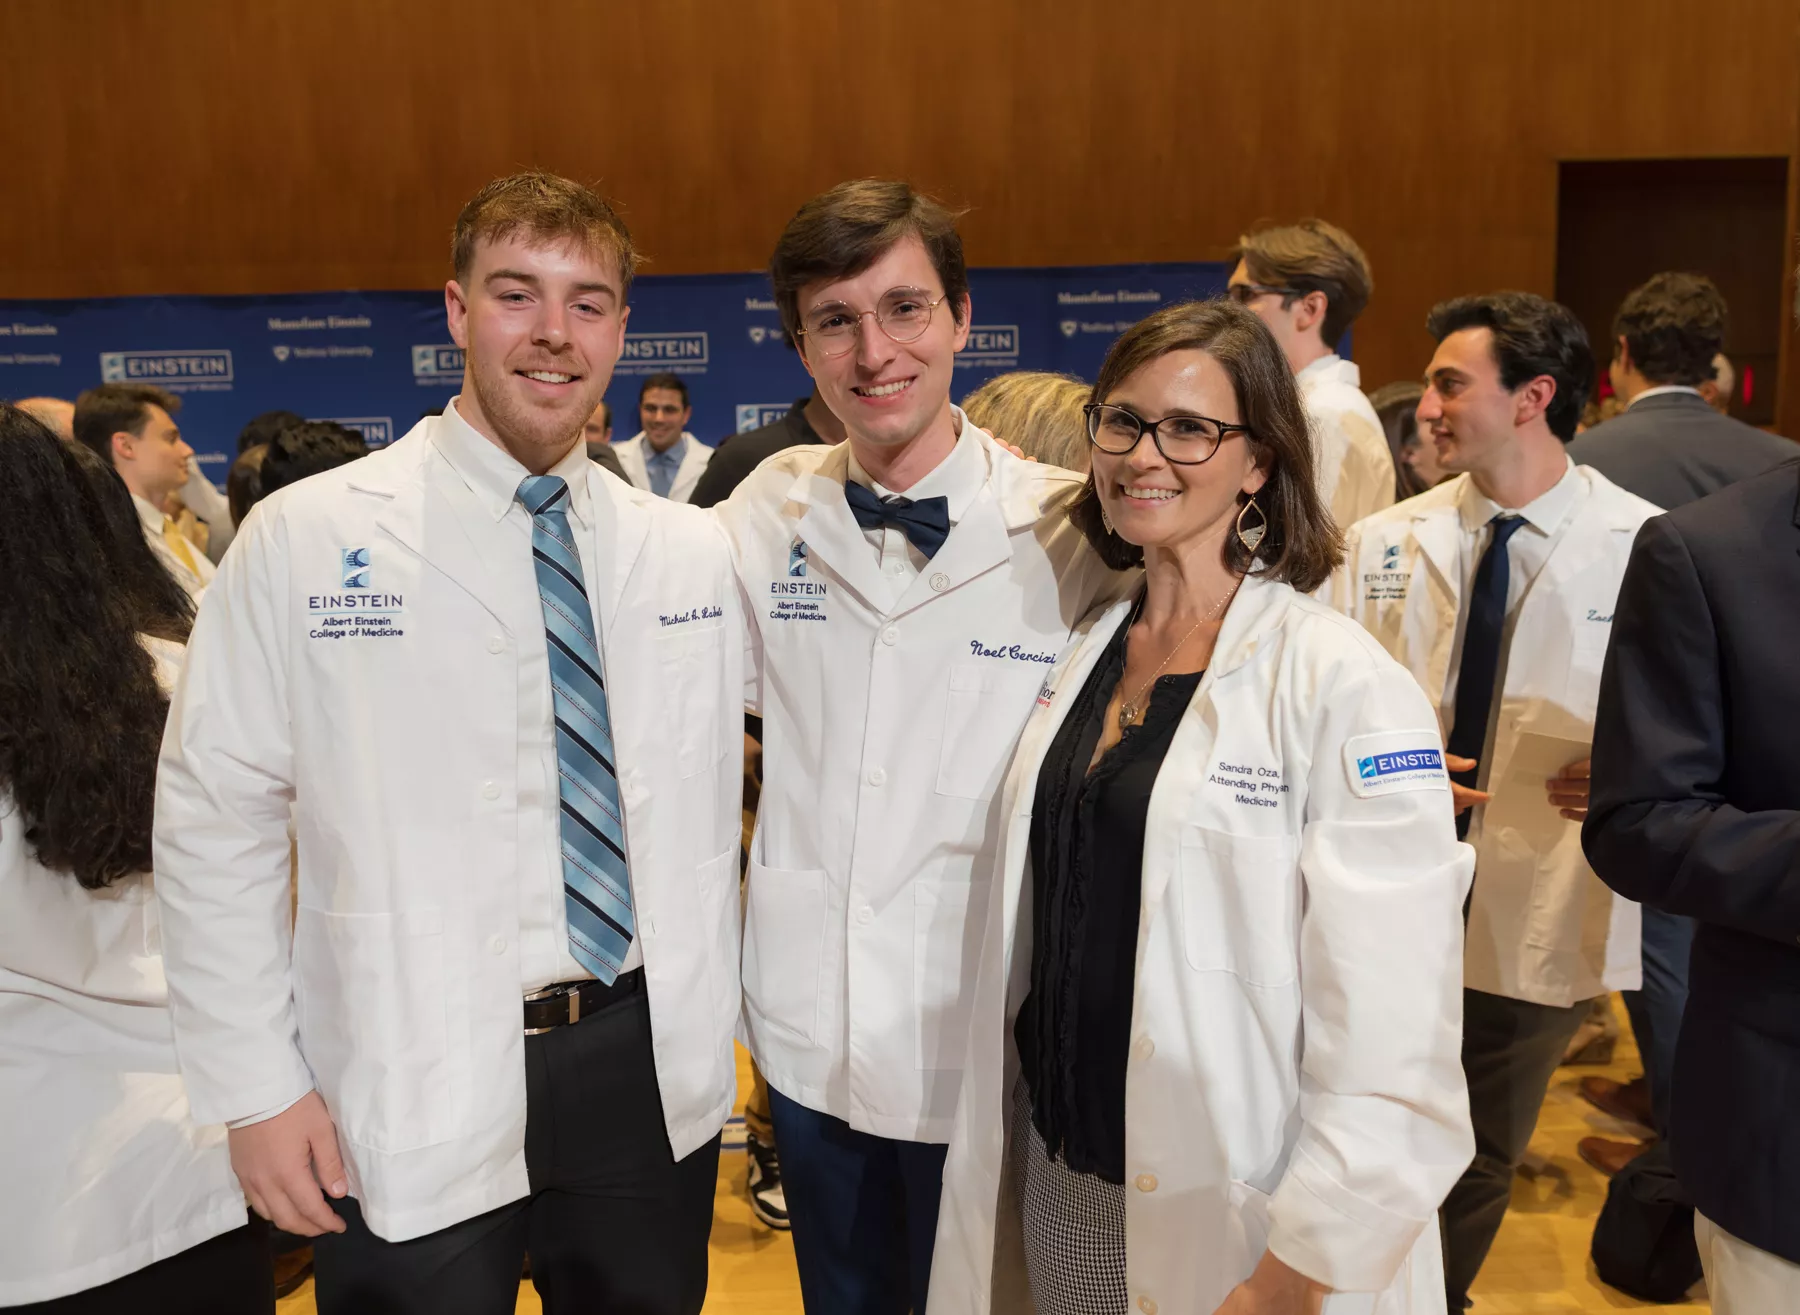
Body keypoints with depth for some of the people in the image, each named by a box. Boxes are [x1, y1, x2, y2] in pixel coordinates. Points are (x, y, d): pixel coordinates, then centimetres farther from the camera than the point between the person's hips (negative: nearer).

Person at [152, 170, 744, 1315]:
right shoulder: (305, 541, -7)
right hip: (416, 1101, -3)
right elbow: (214, 821, -6)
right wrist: (256, 1090, -6)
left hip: (651, 1078, 3)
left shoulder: (693, 553, 3)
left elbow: (713, 810, 9)